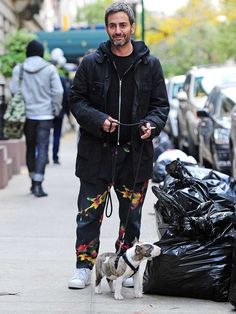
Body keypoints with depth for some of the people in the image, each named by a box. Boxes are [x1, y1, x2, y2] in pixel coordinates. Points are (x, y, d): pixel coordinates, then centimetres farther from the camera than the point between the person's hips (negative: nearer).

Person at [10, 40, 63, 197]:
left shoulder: (19, 69, 0)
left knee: (30, 147, 15)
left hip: (27, 113, 2)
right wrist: (56, 108, 6)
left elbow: (13, 90, 1)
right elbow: (58, 91, -7)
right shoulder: (50, 69, -5)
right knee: (42, 148, -3)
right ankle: (38, 184, -14)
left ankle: (34, 181, 21)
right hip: (45, 114, -2)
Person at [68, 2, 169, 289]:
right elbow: (76, 100, 3)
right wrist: (98, 120, -13)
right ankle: (84, 267, 12)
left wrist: (152, 124, -11)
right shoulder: (91, 63, 1)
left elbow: (161, 104, 9)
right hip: (96, 152, -1)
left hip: (136, 153, 1)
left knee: (131, 217, 9)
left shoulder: (150, 65, 5)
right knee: (89, 214, 2)